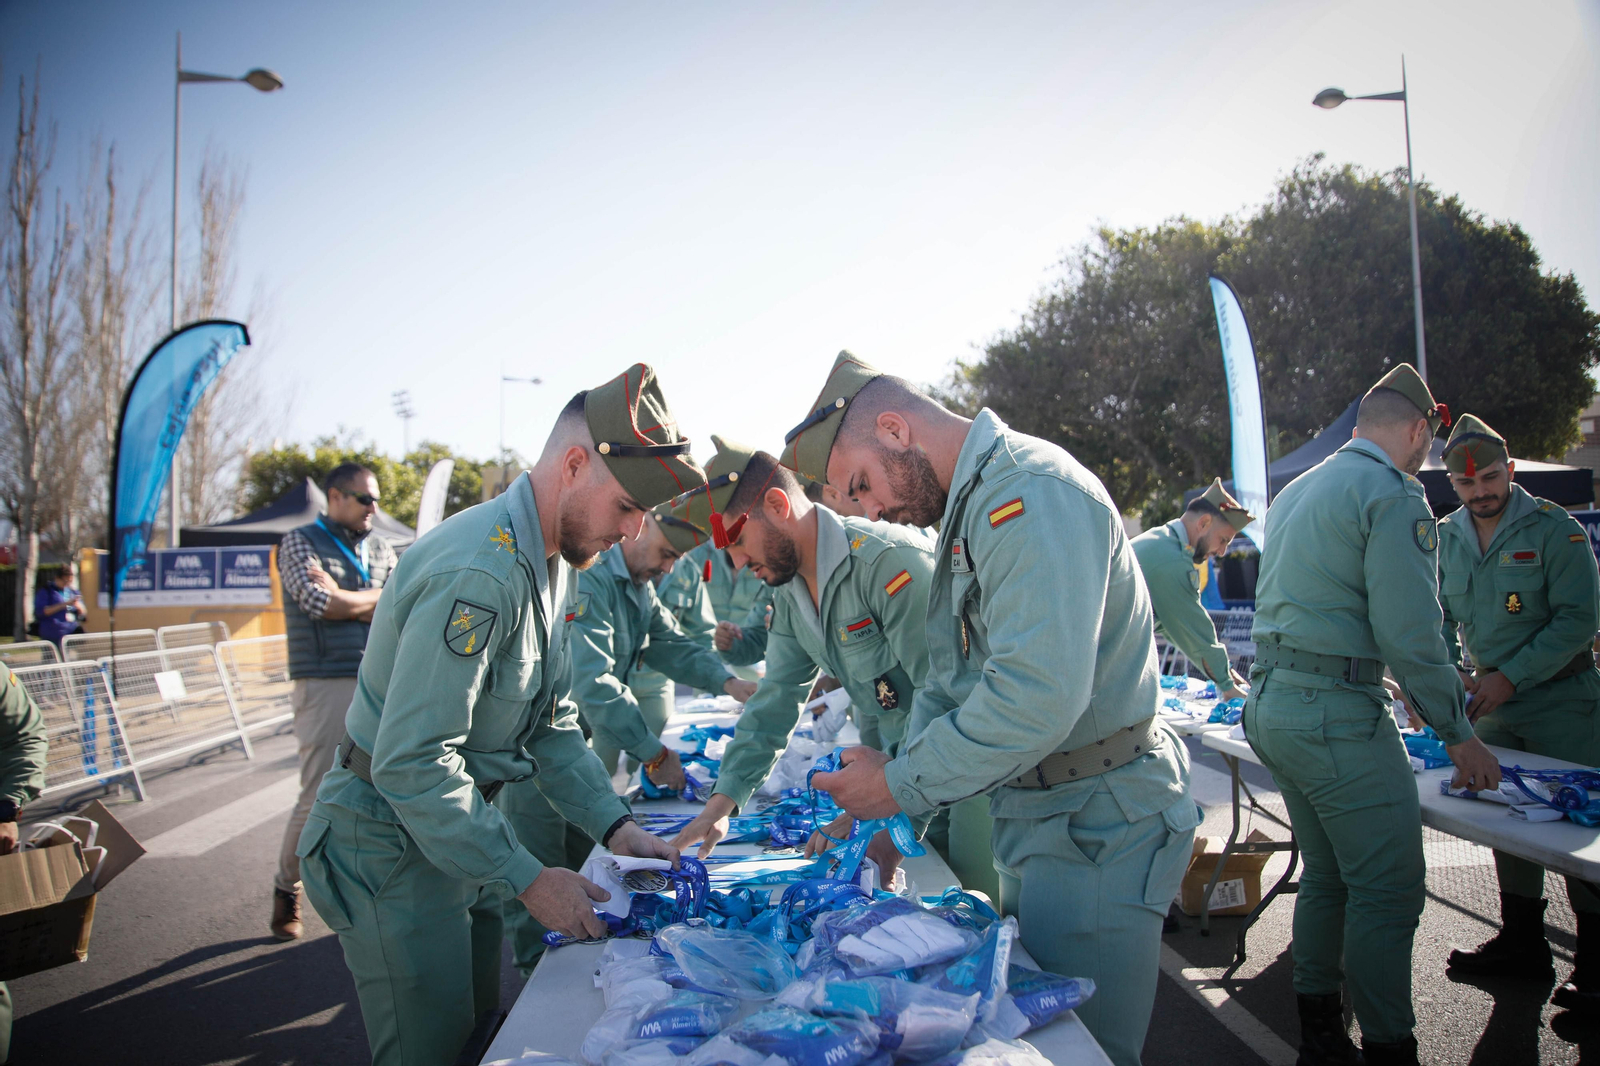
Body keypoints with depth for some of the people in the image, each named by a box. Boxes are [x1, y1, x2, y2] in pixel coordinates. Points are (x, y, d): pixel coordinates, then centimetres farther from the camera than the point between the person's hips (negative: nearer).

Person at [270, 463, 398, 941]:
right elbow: (319, 603, -13)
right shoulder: (300, 542, 2)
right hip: (326, 686, -4)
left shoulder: (378, 547, 15)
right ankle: (287, 887, 19)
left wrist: (346, 601, -10)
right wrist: (378, 597, -1)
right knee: (319, 798, -2)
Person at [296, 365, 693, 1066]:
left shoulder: (557, 565, 4)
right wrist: (527, 879, -26)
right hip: (395, 846, -9)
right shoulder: (479, 574, -30)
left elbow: (550, 723, 8)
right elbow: (411, 764, -31)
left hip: (461, 827, 9)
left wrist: (614, 826, -4)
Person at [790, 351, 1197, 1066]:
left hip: (1097, 829, -10)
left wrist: (902, 785, -20)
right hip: (1035, 820, 10)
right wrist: (887, 813, 4)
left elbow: (1038, 694, -31)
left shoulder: (1029, 492, -21)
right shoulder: (970, 507, 13)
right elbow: (948, 684, 16)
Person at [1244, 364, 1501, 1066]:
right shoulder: (1394, 494, -10)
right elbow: (1410, 632, -17)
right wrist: (1458, 734, -7)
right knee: (1388, 890, -1)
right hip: (1335, 711, -9)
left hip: (1271, 700, 9)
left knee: (1328, 874, 17)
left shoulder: (1298, 490, 18)